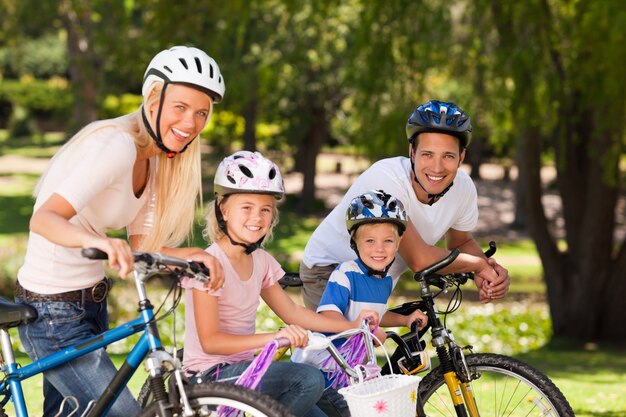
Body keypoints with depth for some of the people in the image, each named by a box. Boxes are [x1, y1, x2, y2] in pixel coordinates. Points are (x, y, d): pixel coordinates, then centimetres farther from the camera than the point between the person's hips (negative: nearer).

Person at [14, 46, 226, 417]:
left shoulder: (154, 159, 6)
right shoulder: (118, 146, -23)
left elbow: (140, 245, 3)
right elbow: (44, 219, -34)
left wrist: (192, 256, -15)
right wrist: (98, 241, -53)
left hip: (90, 303, 10)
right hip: (53, 311, -10)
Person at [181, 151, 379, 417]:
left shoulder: (260, 260, 8)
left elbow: (291, 312, 16)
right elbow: (210, 341, -23)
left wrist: (350, 326, 8)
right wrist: (273, 337, -34)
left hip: (241, 367, 8)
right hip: (210, 376, -8)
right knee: (309, 379, -24)